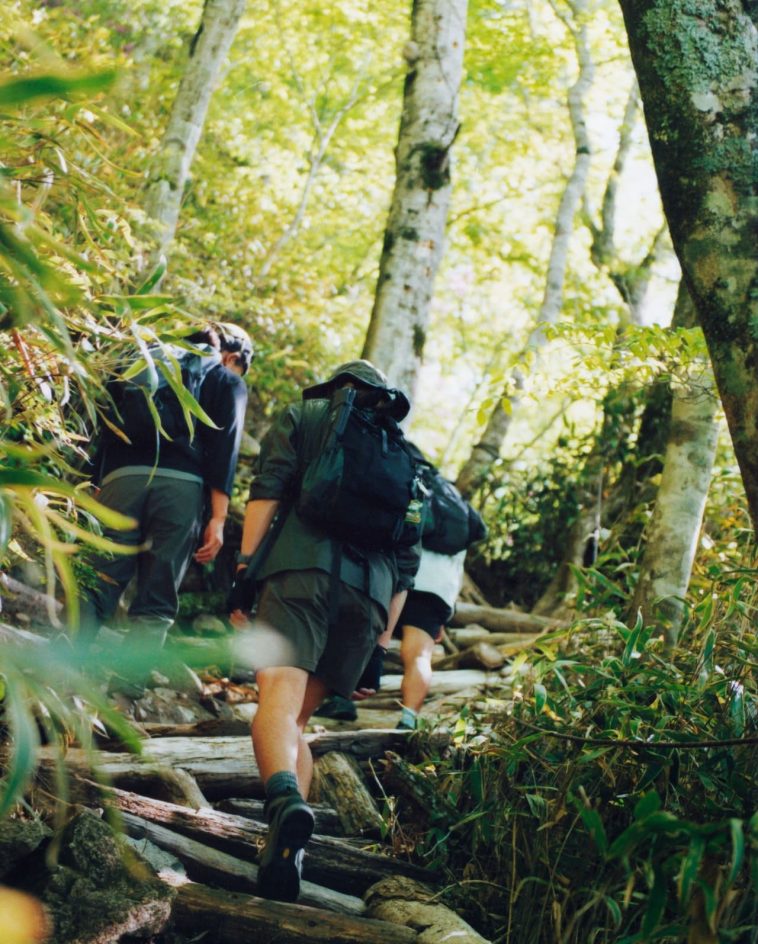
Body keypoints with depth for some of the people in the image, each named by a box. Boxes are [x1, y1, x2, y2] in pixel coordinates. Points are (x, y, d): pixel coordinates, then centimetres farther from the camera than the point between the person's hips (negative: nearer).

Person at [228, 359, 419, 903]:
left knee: (278, 702, -19)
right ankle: (286, 850, -3)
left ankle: (286, 801, -49)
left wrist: (243, 564, -4)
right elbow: (407, 562, 24)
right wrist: (380, 644, 24)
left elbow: (269, 486, 2)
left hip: (301, 570, -4)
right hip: (371, 593, 4)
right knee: (299, 718, 12)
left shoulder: (305, 416, 21)